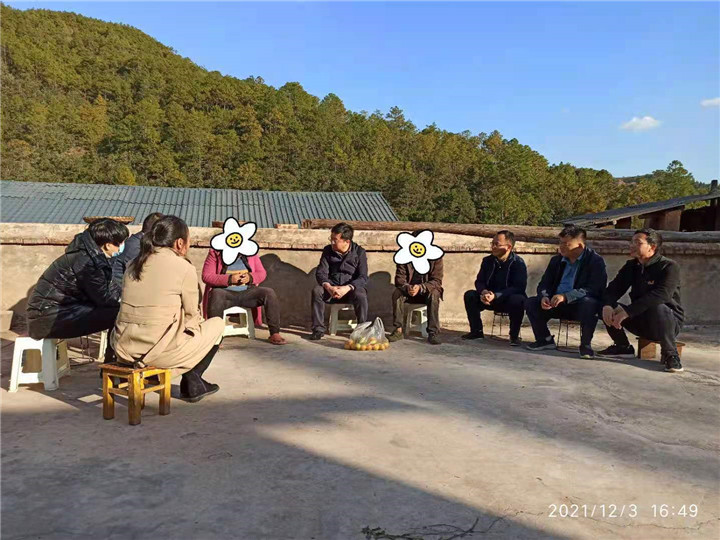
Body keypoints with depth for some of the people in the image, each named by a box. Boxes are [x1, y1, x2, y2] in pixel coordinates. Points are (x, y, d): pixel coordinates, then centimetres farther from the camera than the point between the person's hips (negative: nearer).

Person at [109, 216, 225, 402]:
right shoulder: (184, 267, -8)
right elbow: (191, 314, 0)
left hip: (123, 349, 7)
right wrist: (194, 328, 23)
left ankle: (191, 380, 24)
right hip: (158, 351, -7)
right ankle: (191, 382, 16)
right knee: (217, 324, 15)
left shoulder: (134, 264, 11)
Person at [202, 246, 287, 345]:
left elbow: (262, 273, 9)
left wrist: (250, 277, -14)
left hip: (247, 292, 3)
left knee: (269, 293, -21)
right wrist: (229, 279, -20)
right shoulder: (215, 254, -1)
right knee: (216, 295, -37)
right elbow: (206, 276, -8)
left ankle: (274, 333, -18)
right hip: (225, 292, -3)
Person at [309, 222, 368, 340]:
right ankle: (318, 329, -18)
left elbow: (363, 278, -12)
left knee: (360, 295, -35)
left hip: (351, 287, -2)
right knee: (316, 291, -27)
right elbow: (320, 273, -4)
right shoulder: (328, 251, 2)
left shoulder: (359, 252, -5)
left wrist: (347, 288, -30)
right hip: (331, 287, 2)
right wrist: (328, 287, -26)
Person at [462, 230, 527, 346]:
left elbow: (519, 287, -23)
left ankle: (514, 335, -15)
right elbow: (479, 281, 2)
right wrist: (484, 292, -23)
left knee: (517, 300, -37)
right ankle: (476, 331, -3)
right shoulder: (488, 261, 2)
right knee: (469, 295, -16)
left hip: (509, 299, -5)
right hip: (491, 299, 5)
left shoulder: (518, 263, -14)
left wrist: (496, 295, -33)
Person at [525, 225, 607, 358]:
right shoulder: (556, 260, 11)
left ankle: (585, 344, -16)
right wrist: (544, 297, -17)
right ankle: (545, 339, 5)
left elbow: (594, 289, -20)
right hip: (557, 305, 5)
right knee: (530, 303, -14)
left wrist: (565, 296, -32)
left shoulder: (595, 261, -7)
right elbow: (544, 284, 10)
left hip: (580, 306, -5)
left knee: (589, 304, -38)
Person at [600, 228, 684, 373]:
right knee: (608, 308, -13)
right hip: (640, 320, 6)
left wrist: (628, 312, -37)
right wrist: (607, 305, -28)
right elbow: (613, 289, -3)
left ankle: (670, 354, -18)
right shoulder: (631, 266, 4)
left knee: (658, 308, -38)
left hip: (669, 321, -6)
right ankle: (623, 347, 5)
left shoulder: (669, 266, -16)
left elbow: (662, 295, -32)